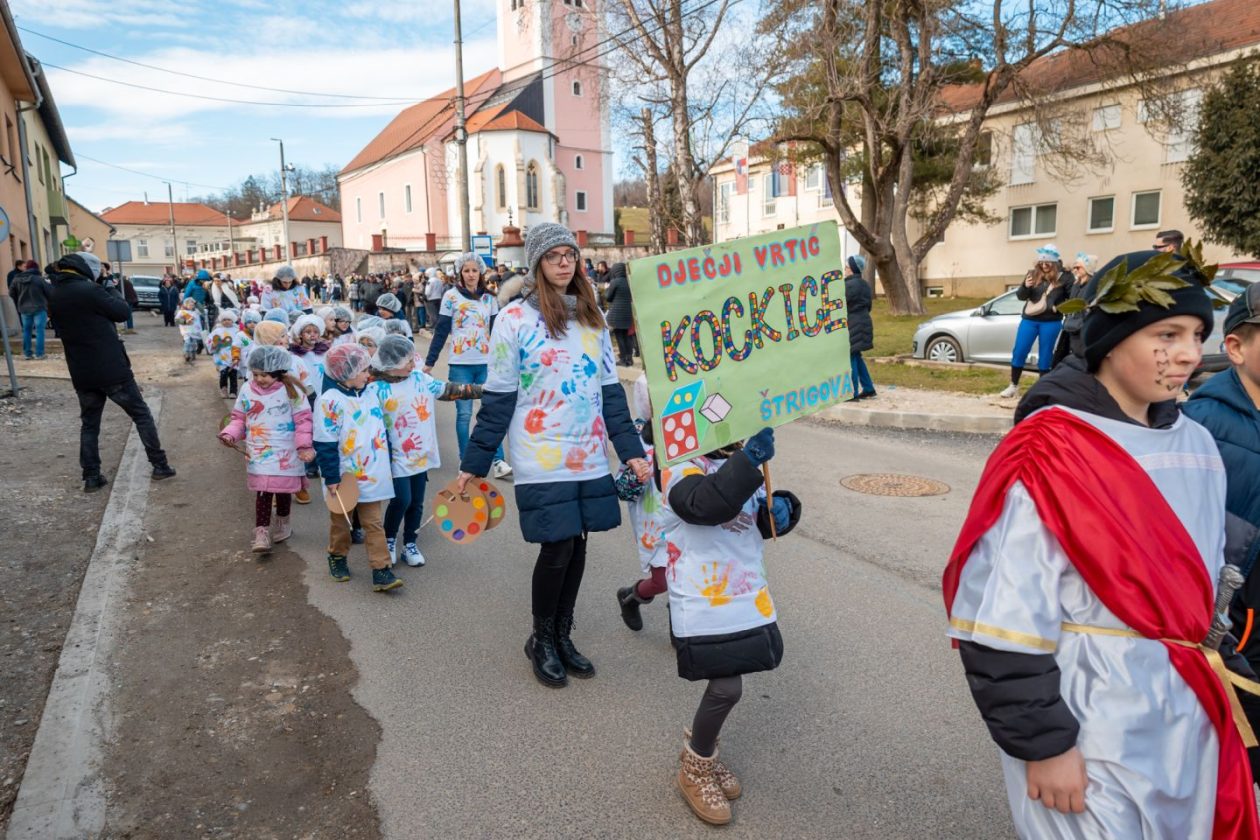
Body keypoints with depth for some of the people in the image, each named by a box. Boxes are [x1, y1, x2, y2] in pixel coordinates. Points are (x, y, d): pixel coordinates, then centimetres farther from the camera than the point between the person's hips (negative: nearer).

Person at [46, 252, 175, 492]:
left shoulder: (54, 297, 7)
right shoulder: (89, 290, -16)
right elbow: (122, 312, -7)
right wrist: (114, 298, 10)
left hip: (82, 374, 6)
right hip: (112, 370, -6)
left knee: (89, 424, 15)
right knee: (141, 416, 7)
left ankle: (91, 477, 14)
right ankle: (159, 466, 10)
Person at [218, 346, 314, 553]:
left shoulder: (289, 390, -10)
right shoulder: (247, 390, 1)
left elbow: (303, 419, -7)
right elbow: (239, 418, 12)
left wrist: (304, 446, -10)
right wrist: (230, 434, -5)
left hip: (285, 453, -2)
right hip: (259, 453, 2)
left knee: (283, 490, 11)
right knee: (262, 492, -3)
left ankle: (282, 524, 34)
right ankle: (262, 532, 1)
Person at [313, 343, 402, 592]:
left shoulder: (370, 395, 4)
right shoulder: (331, 401, -17)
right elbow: (325, 444, -16)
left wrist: (386, 465, 17)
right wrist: (331, 478, -16)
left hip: (371, 475, 5)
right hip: (344, 477, -5)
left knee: (374, 523, 4)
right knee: (340, 521, 16)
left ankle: (381, 570, 5)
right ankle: (337, 557, 38)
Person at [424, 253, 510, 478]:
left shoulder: (489, 298, 7)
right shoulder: (451, 296, -2)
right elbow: (441, 331, -1)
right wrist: (429, 362, -3)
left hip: (487, 364, 2)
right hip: (460, 365, -2)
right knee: (464, 414, 3)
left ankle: (498, 461, 3)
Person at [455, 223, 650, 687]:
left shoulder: (592, 317, 9)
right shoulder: (515, 319, -6)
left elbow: (609, 389, 11)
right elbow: (497, 398, -5)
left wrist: (630, 449, 5)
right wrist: (473, 463, -5)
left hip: (589, 457, 5)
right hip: (541, 461, -5)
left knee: (576, 544, 9)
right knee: (557, 548, -1)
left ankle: (562, 636, 30)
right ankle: (541, 641, 24)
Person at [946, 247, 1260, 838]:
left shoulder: (1196, 447, 5)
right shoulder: (1047, 457, -20)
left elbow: (1203, 586, 16)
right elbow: (1004, 621, -20)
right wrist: (1043, 742, -16)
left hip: (1188, 724, 7)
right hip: (1088, 733, -7)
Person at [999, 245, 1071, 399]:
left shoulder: (1063, 278, -4)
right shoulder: (1033, 274, 2)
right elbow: (1020, 296, -2)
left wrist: (1060, 307, -13)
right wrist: (1025, 286, -23)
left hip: (1051, 322, -2)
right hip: (1029, 320, 2)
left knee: (1045, 355, 4)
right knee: (1019, 352, 1)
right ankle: (1013, 386, 14)